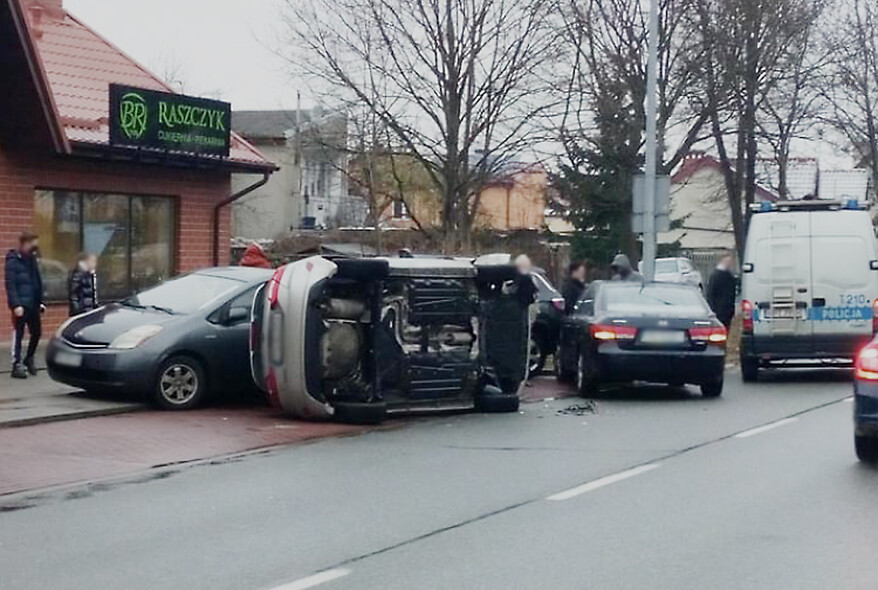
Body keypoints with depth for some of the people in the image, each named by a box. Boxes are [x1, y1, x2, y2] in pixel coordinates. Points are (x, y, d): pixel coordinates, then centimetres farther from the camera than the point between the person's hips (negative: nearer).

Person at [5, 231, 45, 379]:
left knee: (36, 332, 10)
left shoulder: (32, 259, 13)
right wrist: (16, 304, -20)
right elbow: (10, 284, -13)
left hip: (33, 304, 7)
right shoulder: (13, 261, -8)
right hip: (21, 304, -7)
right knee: (18, 334, -2)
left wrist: (41, 301, 9)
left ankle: (28, 359, 28)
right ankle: (17, 365, 2)